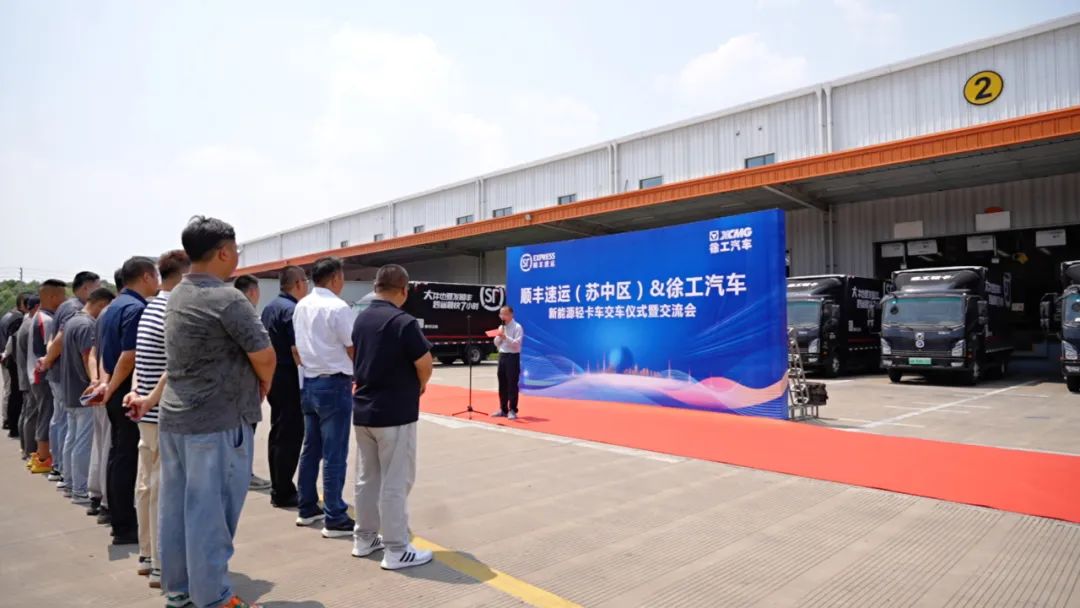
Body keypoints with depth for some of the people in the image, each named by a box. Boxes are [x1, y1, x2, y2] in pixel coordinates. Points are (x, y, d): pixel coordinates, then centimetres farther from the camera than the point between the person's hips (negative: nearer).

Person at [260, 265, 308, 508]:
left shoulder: (269, 307, 12)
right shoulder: (292, 310, -16)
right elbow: (296, 351, -22)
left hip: (273, 377, 10)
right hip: (289, 379, -10)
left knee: (277, 433, 15)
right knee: (290, 436, -2)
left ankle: (278, 488, 23)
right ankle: (283, 493, 4)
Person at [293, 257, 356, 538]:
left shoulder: (301, 306, 8)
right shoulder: (338, 308, -16)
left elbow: (298, 349, 13)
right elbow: (353, 350, -11)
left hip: (309, 382, 8)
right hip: (334, 385, -8)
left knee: (310, 449, 17)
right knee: (334, 454, -2)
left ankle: (307, 509, 27)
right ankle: (335, 519, 4)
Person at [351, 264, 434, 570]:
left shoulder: (361, 319, 5)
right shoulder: (403, 322, -18)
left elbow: (360, 360, 13)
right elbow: (425, 366, -18)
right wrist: (419, 385, 3)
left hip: (363, 410, 8)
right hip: (395, 413, -7)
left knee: (367, 478, 17)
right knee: (395, 483, 1)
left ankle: (364, 539, 29)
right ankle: (397, 550, 9)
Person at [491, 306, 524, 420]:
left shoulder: (517, 327, -9)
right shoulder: (501, 327, 13)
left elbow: (516, 343, -17)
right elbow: (496, 343, 13)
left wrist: (505, 337, -23)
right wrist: (500, 336, -4)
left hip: (512, 357, -7)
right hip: (502, 356, 7)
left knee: (512, 385, -4)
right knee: (502, 385, 11)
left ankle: (512, 410, 3)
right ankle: (503, 409, 20)